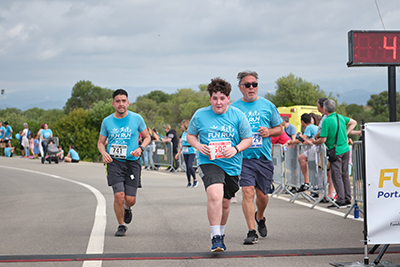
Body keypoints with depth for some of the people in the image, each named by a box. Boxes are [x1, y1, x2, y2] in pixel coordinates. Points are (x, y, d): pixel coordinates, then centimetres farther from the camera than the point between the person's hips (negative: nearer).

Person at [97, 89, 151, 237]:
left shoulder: (136, 118, 1)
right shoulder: (107, 121, 4)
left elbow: (147, 137, 11)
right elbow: (101, 142, 13)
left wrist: (140, 148, -9)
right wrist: (104, 153, -9)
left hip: (132, 162, 0)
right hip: (114, 162, 0)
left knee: (130, 199, -2)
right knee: (119, 195, -15)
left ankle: (127, 209, 36)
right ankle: (121, 226, 6)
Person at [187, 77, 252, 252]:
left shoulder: (238, 116, -1)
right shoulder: (200, 115, -1)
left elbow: (247, 139, 5)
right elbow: (190, 135, 11)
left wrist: (235, 149, -15)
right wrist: (199, 146, -10)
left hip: (232, 165, 3)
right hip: (209, 162, -2)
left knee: (225, 202, 15)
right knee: (214, 194, -27)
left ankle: (221, 233, 41)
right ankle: (215, 237, -20)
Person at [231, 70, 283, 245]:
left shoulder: (268, 106, 7)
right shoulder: (234, 108, 4)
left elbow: (279, 128, 15)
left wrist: (269, 132, -7)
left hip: (264, 158, 2)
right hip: (243, 157, -2)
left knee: (262, 194, 8)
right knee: (248, 192, -14)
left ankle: (259, 217, 40)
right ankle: (251, 232, -10)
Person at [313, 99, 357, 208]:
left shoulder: (327, 121, -14)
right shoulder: (340, 117, 8)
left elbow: (323, 139, -16)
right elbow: (353, 122, 24)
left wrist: (314, 142, 3)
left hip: (336, 152, -7)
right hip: (346, 149, 7)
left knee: (337, 176, -3)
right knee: (345, 175, 12)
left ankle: (341, 201, -4)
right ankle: (347, 199, 15)